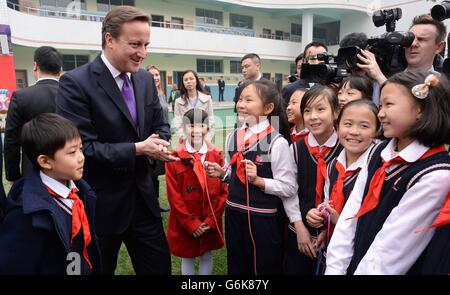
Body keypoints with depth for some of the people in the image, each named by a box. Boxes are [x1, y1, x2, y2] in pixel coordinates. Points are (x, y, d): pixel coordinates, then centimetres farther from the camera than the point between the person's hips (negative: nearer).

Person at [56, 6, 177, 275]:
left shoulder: (146, 80, 4)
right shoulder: (76, 83, -16)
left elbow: (160, 125, 11)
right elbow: (81, 147, -20)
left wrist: (159, 143, -12)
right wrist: (137, 149, -21)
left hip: (143, 197, 5)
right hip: (100, 204, -5)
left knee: (160, 268, 15)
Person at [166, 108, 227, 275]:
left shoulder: (216, 155, -3)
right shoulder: (174, 158, -10)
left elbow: (224, 190, -3)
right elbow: (174, 196, -10)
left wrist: (212, 219, -8)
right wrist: (191, 223, -12)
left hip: (210, 223, 2)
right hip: (184, 224, -2)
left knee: (207, 256, 18)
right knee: (187, 258, 14)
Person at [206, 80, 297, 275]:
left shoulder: (277, 142, -17)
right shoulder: (232, 137, 2)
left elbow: (289, 189, -15)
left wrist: (258, 180, -25)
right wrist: (221, 173, -3)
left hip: (263, 218, -5)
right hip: (234, 213, 6)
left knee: (264, 268, 15)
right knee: (236, 267, 23)